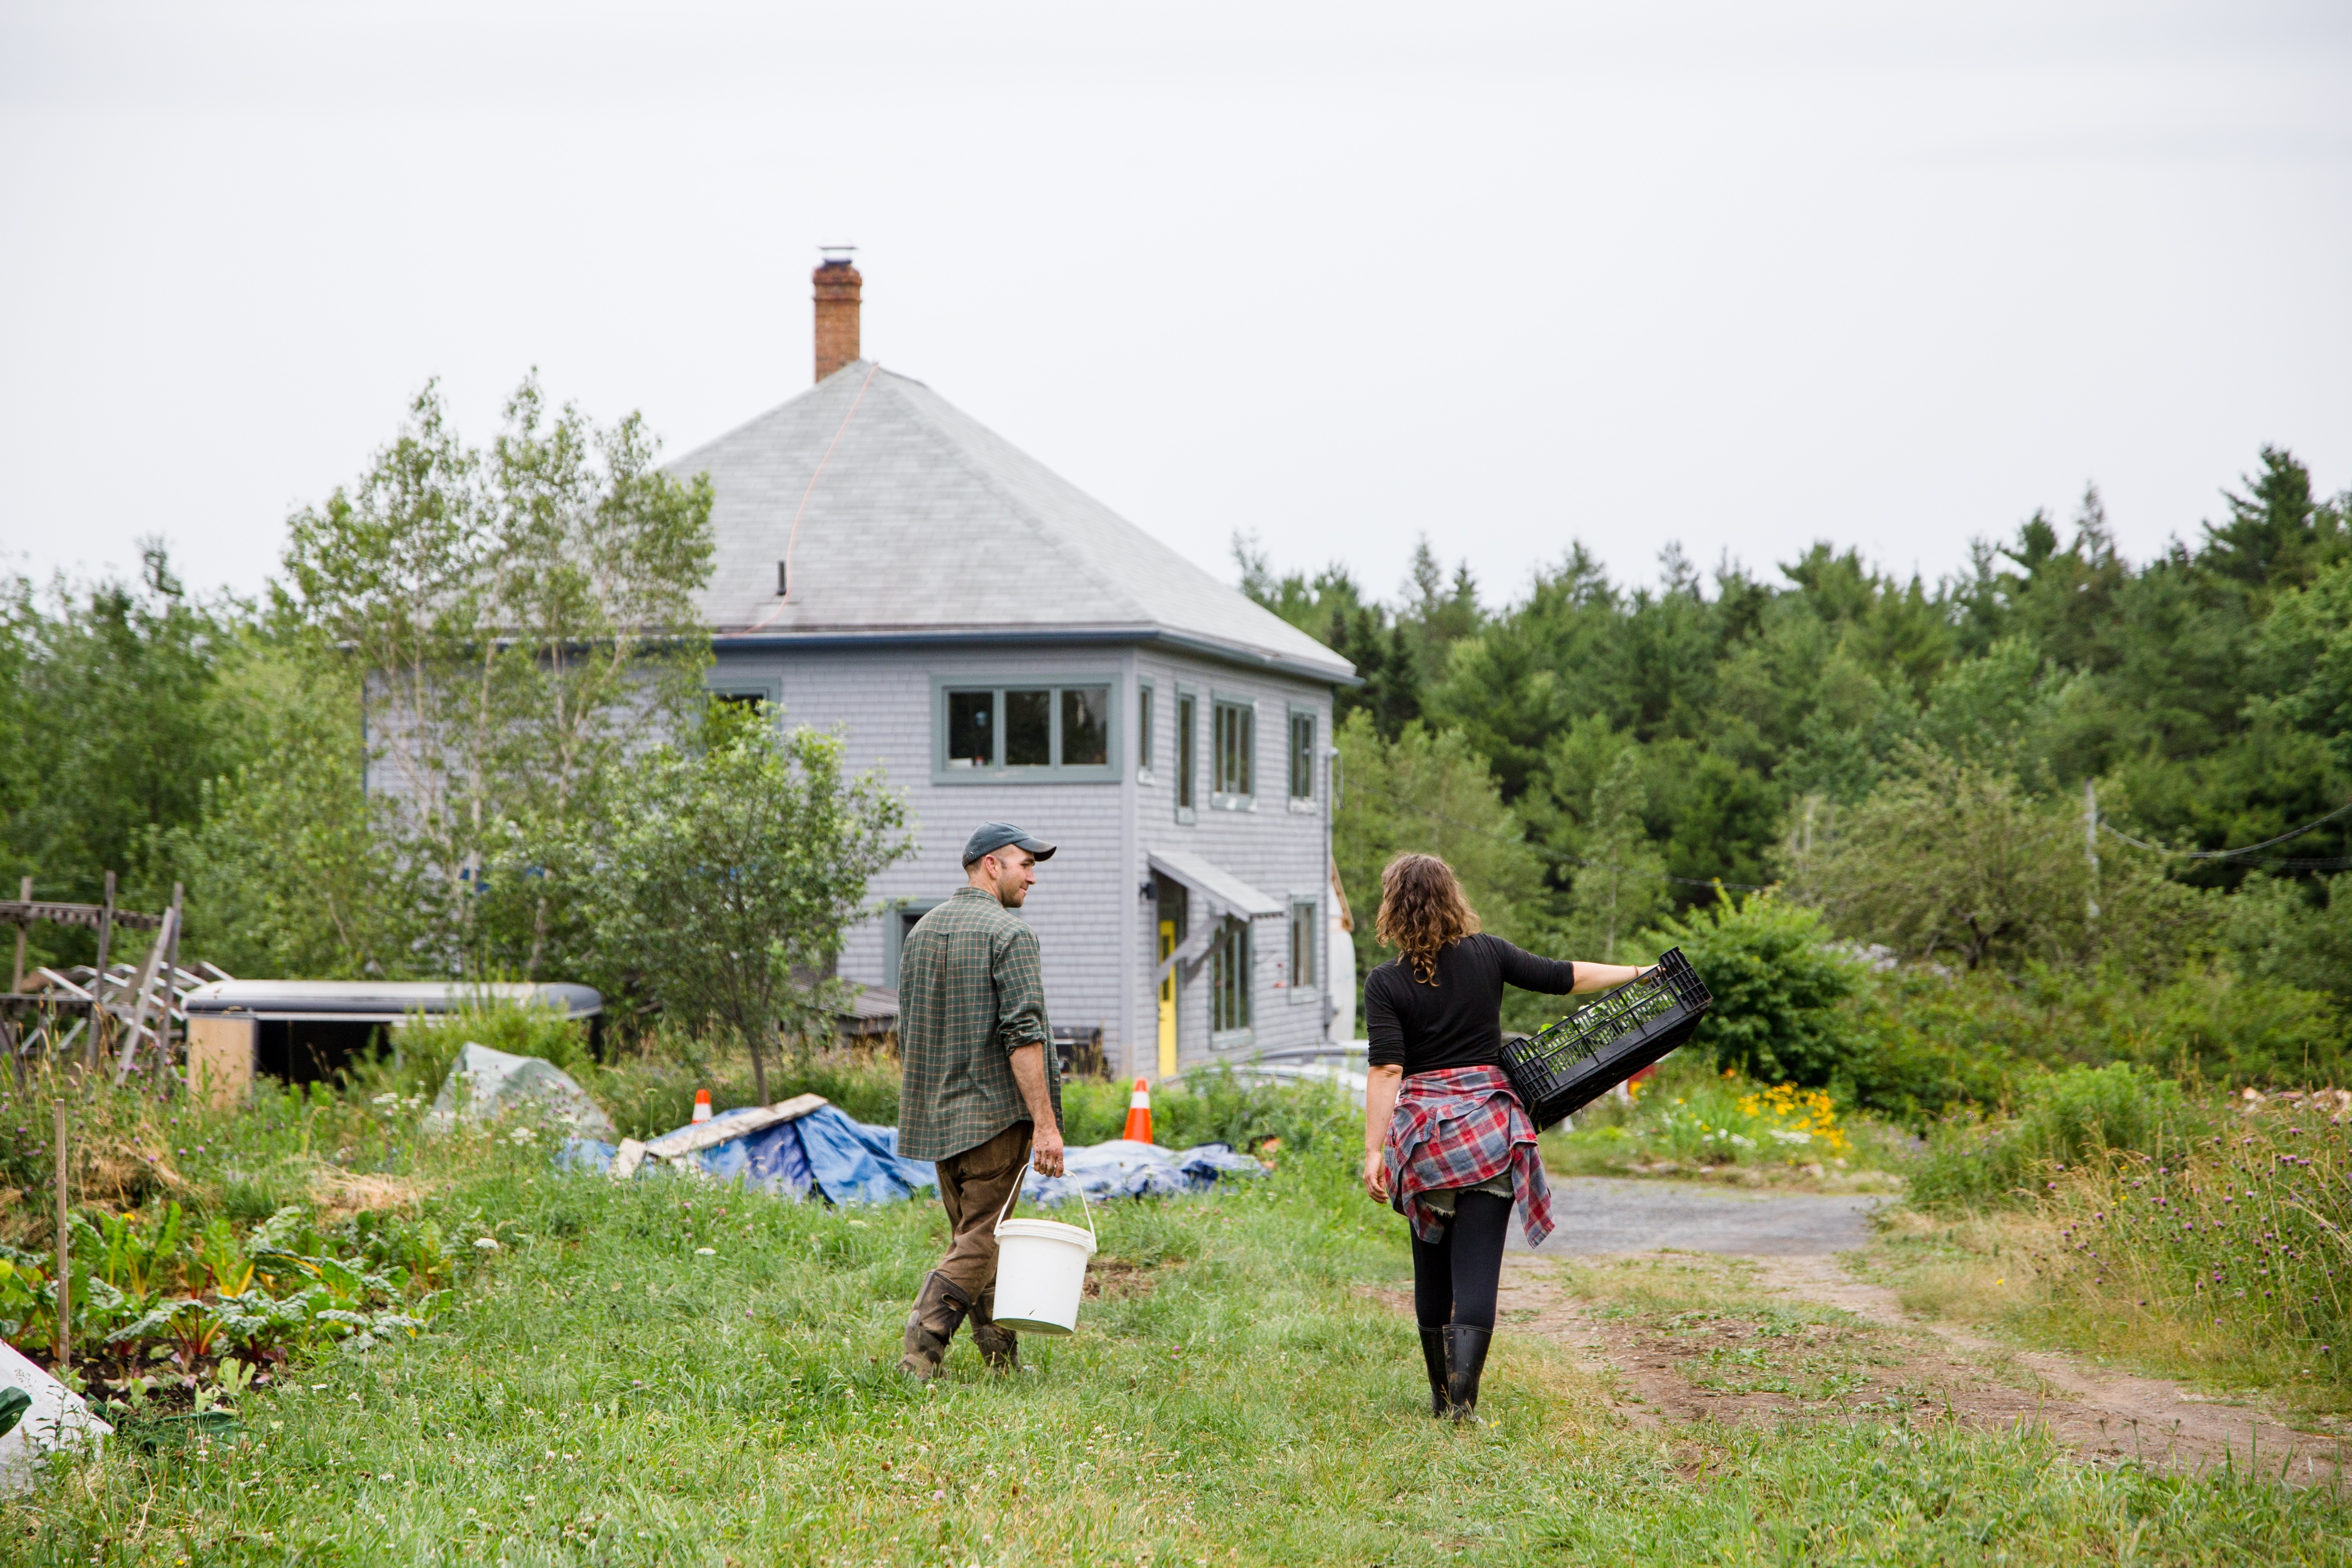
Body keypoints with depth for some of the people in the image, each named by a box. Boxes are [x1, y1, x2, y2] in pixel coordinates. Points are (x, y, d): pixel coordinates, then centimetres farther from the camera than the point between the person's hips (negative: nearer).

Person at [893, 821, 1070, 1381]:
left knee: (973, 1235, 14)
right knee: (981, 1240, -4)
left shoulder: (921, 932, 13)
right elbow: (1022, 1036, -18)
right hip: (995, 1113, -7)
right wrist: (1045, 1123, -19)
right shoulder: (1009, 935, -11)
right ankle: (922, 1347, -14)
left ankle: (1002, 1358, 18)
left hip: (936, 1116, 8)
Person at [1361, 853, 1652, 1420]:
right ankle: (1462, 1395, -16)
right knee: (1477, 1263, -4)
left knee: (1432, 1265, 13)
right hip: (1488, 1123, 0)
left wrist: (1374, 1150, -11)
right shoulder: (1487, 955, 1)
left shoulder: (1386, 983, -5)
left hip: (1422, 1128, 0)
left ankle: (1440, 1394, 20)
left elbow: (1387, 1071, -12)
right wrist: (1640, 974, 21)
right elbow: (1564, 977, 8)